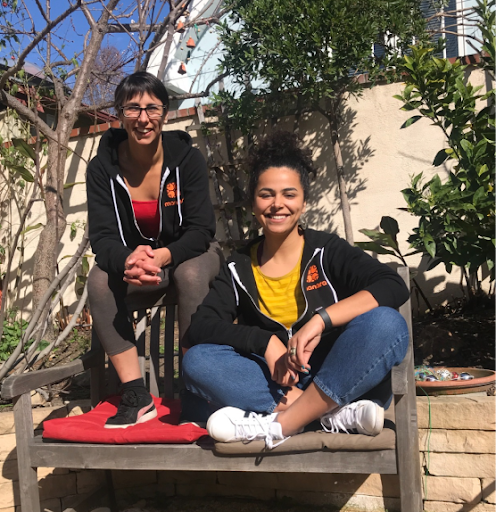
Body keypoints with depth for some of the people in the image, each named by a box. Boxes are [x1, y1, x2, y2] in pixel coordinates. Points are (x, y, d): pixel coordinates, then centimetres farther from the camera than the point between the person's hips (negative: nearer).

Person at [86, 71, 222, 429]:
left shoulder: (187, 158, -15)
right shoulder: (103, 168, -10)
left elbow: (201, 230, -19)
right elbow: (102, 237, -16)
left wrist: (162, 256, -39)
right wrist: (129, 260, -41)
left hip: (189, 255, -2)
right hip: (134, 258, 2)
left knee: (191, 273, -36)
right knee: (100, 279, -28)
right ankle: (137, 397, -23)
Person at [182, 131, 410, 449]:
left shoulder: (327, 251, 1)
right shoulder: (238, 269, 7)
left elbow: (394, 287, -14)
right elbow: (201, 327, -5)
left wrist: (320, 319, -26)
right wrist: (267, 343, -19)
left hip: (339, 382, -2)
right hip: (276, 384, 2)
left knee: (386, 323, -27)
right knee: (197, 361, -20)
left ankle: (279, 424, -29)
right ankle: (334, 415, -28)